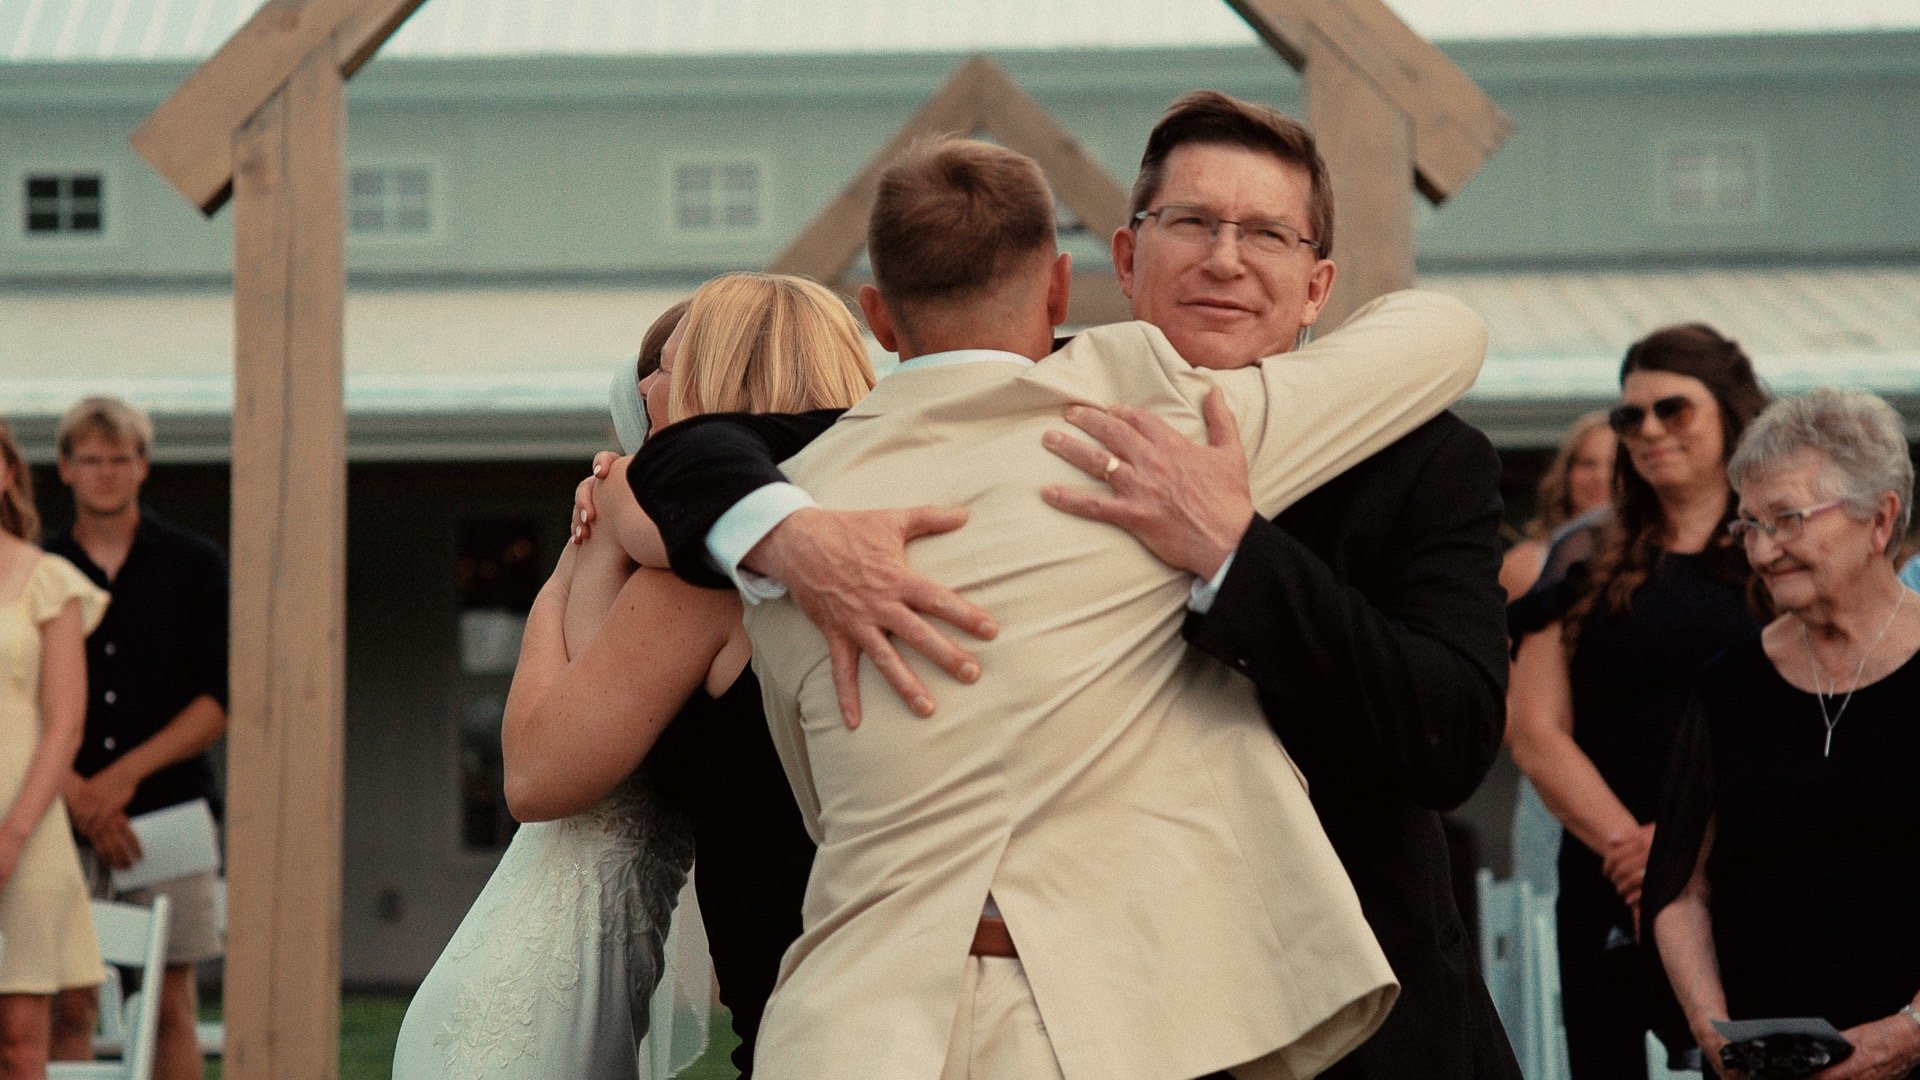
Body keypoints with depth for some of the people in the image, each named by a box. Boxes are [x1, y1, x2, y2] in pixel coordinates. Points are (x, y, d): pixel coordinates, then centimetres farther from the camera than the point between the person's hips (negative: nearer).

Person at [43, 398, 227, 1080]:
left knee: (172, 1001, 0)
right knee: (69, 1005, -2)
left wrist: (126, 774, -9)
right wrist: (75, 792, -9)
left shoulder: (195, 565, 6)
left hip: (168, 813, -1)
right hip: (66, 819, 1)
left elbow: (221, 699, 0)